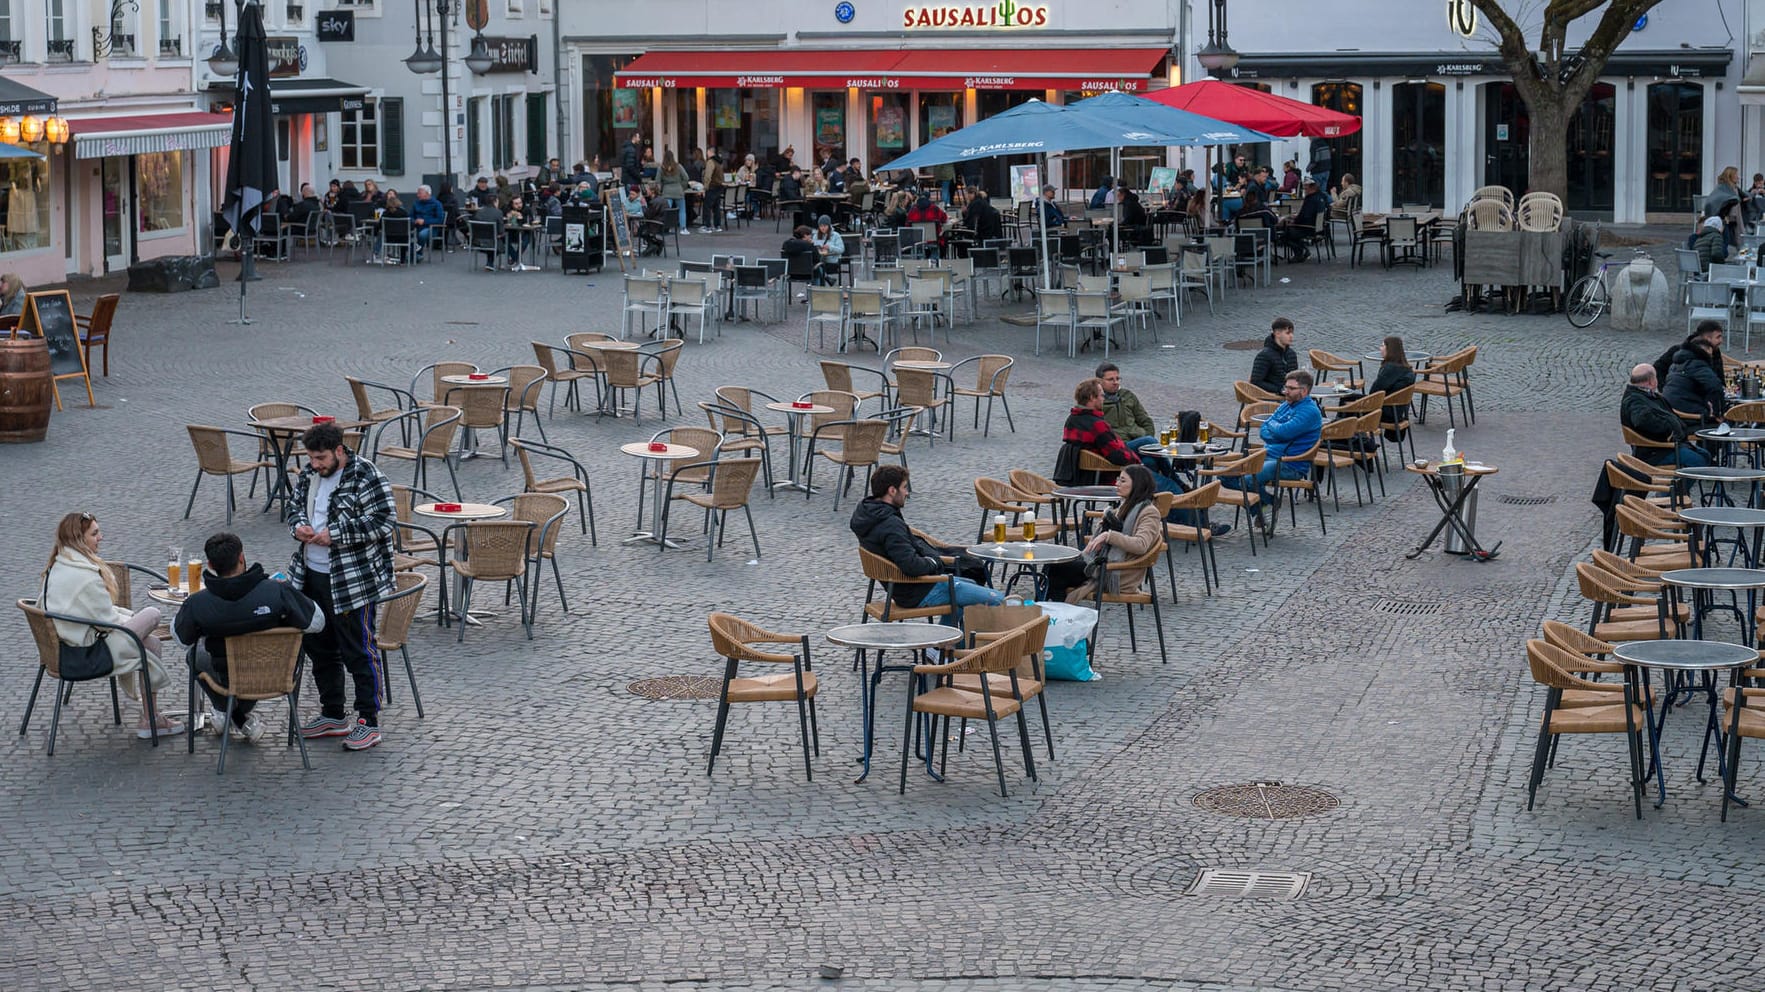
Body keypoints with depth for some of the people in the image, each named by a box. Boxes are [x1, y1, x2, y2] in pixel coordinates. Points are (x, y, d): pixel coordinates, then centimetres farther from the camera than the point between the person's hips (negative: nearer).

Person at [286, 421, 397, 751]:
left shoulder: (366, 478, -16)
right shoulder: (308, 475, 8)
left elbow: (383, 521, -20)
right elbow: (294, 507, 21)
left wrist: (335, 535, -22)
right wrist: (298, 526, -3)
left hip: (352, 582, -8)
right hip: (311, 576, 8)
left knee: (359, 652, -3)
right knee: (320, 648, 17)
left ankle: (368, 722, 5)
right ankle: (333, 716, 30)